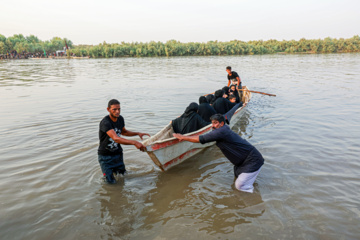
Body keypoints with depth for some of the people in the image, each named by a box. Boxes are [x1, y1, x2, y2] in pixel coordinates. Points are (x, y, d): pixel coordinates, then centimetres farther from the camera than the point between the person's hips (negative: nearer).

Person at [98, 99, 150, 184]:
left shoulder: (120, 119, -2)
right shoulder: (105, 122, -27)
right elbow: (116, 138, -40)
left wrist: (138, 133, 5)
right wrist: (134, 142, -47)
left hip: (117, 153, 6)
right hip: (105, 156, -6)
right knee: (111, 182, -1)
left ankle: (114, 169, 42)